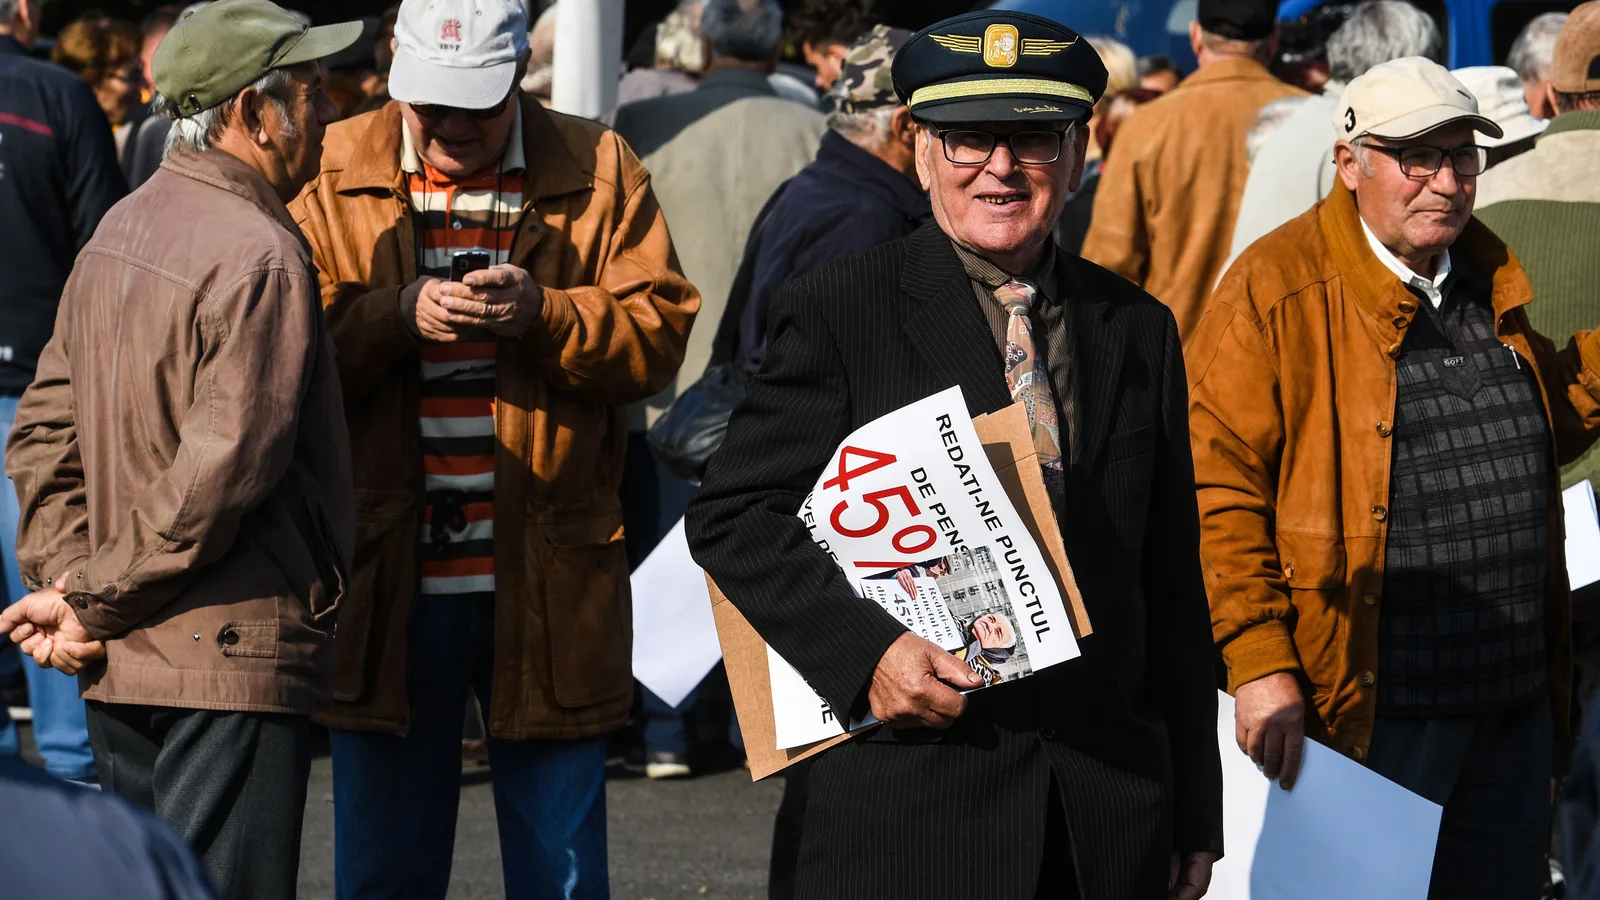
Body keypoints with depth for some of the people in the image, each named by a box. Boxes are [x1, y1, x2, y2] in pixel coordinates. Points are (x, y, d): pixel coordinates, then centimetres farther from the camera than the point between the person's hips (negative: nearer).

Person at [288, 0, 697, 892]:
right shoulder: (335, 176, 3)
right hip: (388, 583, 1)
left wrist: (543, 313, -19)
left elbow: (659, 333, -3)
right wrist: (399, 316, -20)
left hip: (549, 582, 0)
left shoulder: (597, 171, 3)